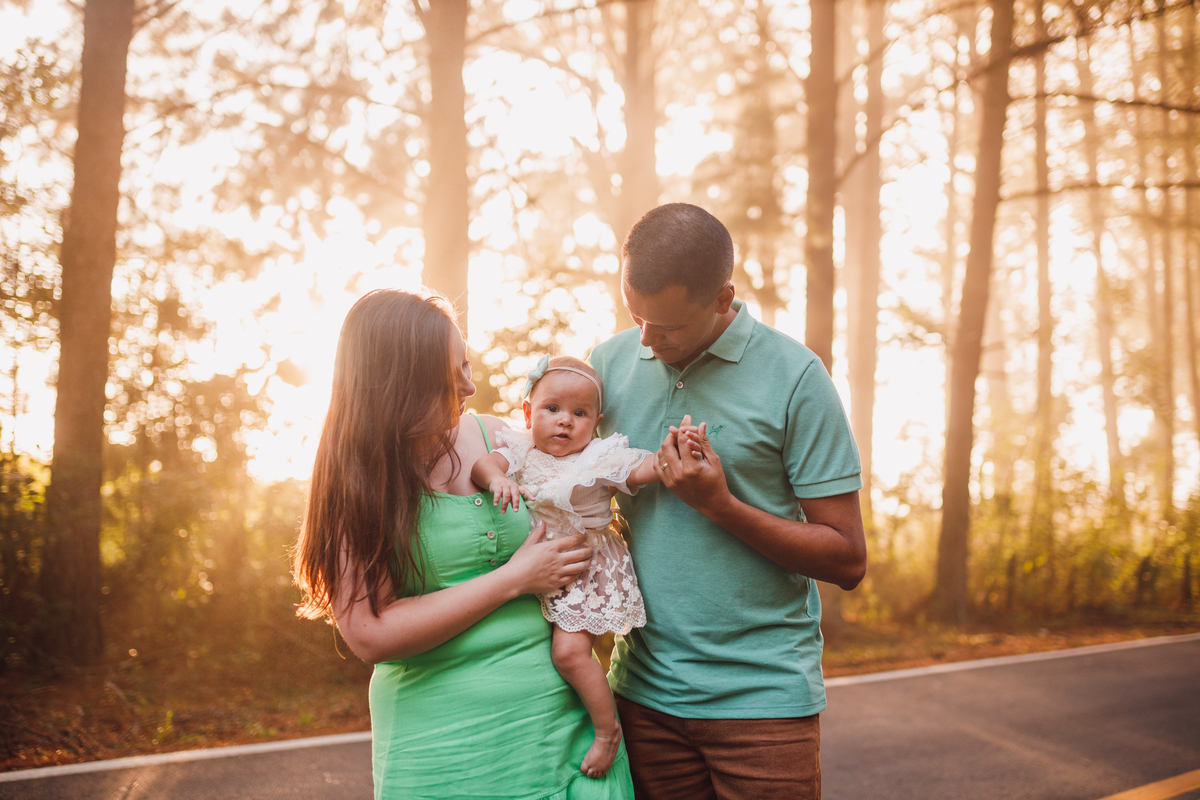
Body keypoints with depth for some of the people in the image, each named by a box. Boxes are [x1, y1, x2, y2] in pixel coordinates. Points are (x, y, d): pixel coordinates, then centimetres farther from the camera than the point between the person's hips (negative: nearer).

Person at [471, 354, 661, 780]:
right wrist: (496, 479, -38)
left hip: (587, 570, -5)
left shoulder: (599, 457, -8)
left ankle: (608, 728, 1)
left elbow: (641, 470, -18)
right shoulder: (521, 451, -1)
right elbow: (483, 464, -15)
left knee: (569, 649, -17)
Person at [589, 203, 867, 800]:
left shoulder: (793, 377, -9)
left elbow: (847, 561, -8)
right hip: (643, 691, 4)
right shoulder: (610, 361, 3)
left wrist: (717, 503, -18)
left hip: (764, 699, -3)